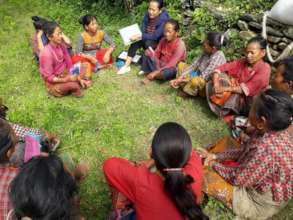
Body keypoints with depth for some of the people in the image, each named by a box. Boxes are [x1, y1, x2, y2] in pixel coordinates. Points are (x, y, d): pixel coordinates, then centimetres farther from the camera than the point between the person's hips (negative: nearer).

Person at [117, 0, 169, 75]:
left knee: (148, 43, -35)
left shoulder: (164, 19, -24)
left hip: (159, 43, -6)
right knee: (135, 42, -20)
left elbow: (155, 36, -30)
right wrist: (137, 36, -25)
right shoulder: (147, 15, -5)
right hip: (147, 40, 6)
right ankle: (126, 66, -18)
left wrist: (140, 36, -37)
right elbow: (142, 30, -4)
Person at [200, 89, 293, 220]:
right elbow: (245, 149, 1)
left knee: (202, 175, -14)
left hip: (259, 201, -8)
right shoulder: (276, 130, -14)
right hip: (263, 182, 8)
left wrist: (213, 164, -10)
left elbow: (237, 178, -26)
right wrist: (216, 156, -3)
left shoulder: (266, 150, -41)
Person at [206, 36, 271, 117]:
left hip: (250, 102, -4)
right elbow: (221, 69, -8)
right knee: (220, 76, -11)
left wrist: (226, 89, -31)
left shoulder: (264, 69, -17)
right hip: (236, 93, 5)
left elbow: (247, 88, -27)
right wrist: (216, 84, -26)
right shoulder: (242, 62, -2)